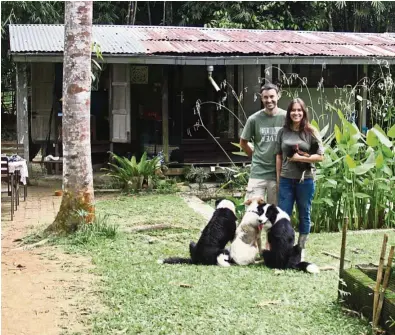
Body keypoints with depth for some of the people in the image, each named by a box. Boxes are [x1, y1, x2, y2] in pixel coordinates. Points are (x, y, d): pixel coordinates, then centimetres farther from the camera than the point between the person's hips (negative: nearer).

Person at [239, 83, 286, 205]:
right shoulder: (254, 119, -2)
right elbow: (243, 142, 11)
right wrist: (256, 156, 8)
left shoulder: (286, 117, -3)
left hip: (279, 173, 0)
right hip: (258, 172, 0)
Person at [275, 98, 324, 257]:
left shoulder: (311, 132, -2)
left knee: (304, 215, 8)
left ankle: (301, 248, 18)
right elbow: (279, 156, 8)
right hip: (286, 180, 2)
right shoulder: (283, 132, 5)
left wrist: (300, 158, -13)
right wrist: (278, 178, 5)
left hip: (305, 180, -2)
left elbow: (320, 156, -3)